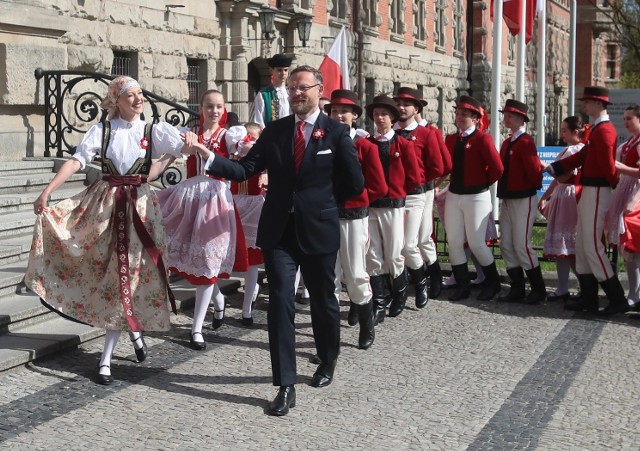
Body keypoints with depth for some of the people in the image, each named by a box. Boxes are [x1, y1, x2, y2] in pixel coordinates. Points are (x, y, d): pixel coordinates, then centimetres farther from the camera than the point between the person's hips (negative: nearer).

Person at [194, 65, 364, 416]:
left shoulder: (336, 132, -4)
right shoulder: (274, 130, 4)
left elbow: (354, 184, -2)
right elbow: (245, 169, -5)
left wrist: (323, 202, 3)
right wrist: (210, 158, -18)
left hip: (318, 230, -1)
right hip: (279, 231, 2)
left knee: (322, 301, 15)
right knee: (280, 304, -5)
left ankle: (328, 361, 40)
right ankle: (286, 386, -1)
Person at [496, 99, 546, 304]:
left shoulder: (526, 142, -13)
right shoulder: (506, 143, 13)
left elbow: (534, 170, -17)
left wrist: (533, 186, -1)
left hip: (523, 200, -8)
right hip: (507, 200, 8)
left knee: (522, 245, -7)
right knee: (506, 245, 7)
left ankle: (538, 289, 5)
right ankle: (517, 289, 15)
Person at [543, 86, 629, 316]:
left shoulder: (604, 130, -17)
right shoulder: (598, 129, 16)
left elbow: (608, 165, -19)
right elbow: (581, 156, 18)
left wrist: (617, 187, -6)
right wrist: (552, 167, 12)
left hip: (596, 193, -10)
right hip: (588, 192, 10)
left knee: (592, 247, -9)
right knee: (582, 246, 12)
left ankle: (617, 299, -4)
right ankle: (588, 298, 18)